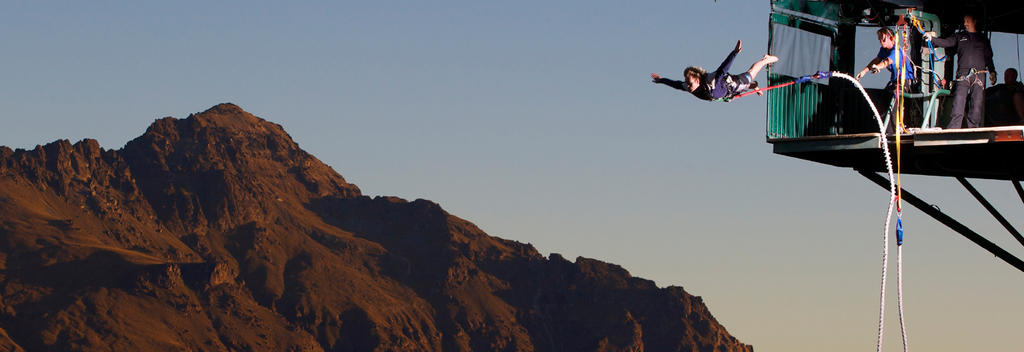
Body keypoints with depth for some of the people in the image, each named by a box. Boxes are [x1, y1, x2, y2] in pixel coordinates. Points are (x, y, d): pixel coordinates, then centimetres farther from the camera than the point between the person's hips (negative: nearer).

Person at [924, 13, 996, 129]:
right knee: (958, 104, -13)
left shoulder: (982, 38, 19)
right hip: (963, 75, -1)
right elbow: (946, 42, 1)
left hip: (979, 76, 1)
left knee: (977, 106, -3)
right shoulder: (959, 36, 16)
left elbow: (988, 57, 21)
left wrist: (992, 72, 11)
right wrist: (932, 39, -15)